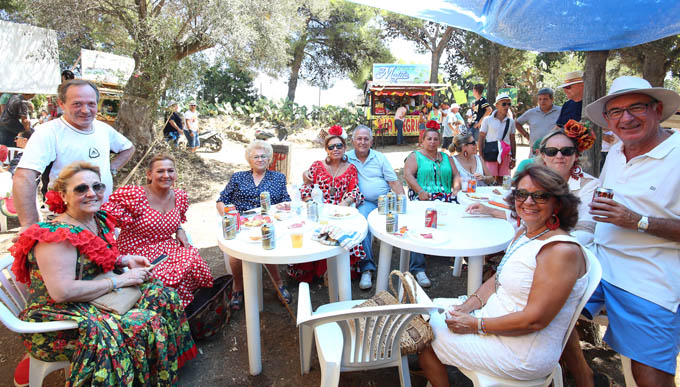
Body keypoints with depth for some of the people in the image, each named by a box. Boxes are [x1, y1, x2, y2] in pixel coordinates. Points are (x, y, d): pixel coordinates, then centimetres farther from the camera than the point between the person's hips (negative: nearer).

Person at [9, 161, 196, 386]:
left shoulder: (101, 221, 4)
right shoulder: (59, 236, -22)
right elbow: (62, 292, -28)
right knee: (145, 325, -25)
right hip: (56, 316, -9)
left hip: (95, 301, 9)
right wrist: (120, 280, -22)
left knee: (162, 295, 0)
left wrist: (126, 260, 1)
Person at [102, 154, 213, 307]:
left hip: (168, 247, 5)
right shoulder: (135, 194, -17)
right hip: (139, 254, -5)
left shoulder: (180, 196, 3)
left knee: (194, 260, -21)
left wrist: (179, 230, 3)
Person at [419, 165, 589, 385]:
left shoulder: (562, 251, -25)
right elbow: (498, 279, 9)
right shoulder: (524, 233, 3)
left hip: (523, 354, -9)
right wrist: (468, 306, -5)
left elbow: (534, 320, -27)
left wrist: (476, 325, -20)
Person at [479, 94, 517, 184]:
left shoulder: (511, 121, 10)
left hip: (505, 155, 3)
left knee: (500, 179, 8)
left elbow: (512, 141, 13)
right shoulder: (488, 120, 0)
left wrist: (513, 158, 9)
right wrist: (481, 157, -7)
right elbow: (481, 139, 0)